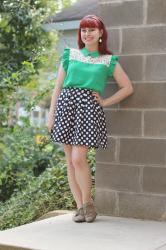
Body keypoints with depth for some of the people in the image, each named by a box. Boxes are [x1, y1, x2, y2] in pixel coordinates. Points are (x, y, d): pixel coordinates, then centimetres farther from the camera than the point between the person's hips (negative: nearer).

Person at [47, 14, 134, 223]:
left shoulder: (109, 61, 8)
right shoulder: (70, 55, 12)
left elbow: (128, 88, 9)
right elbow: (58, 86, 11)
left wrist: (104, 102, 2)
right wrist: (51, 113, 4)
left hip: (89, 107, -3)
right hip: (66, 104, 3)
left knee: (78, 158, -14)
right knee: (70, 161, 2)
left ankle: (88, 202, 6)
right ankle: (80, 206, 12)